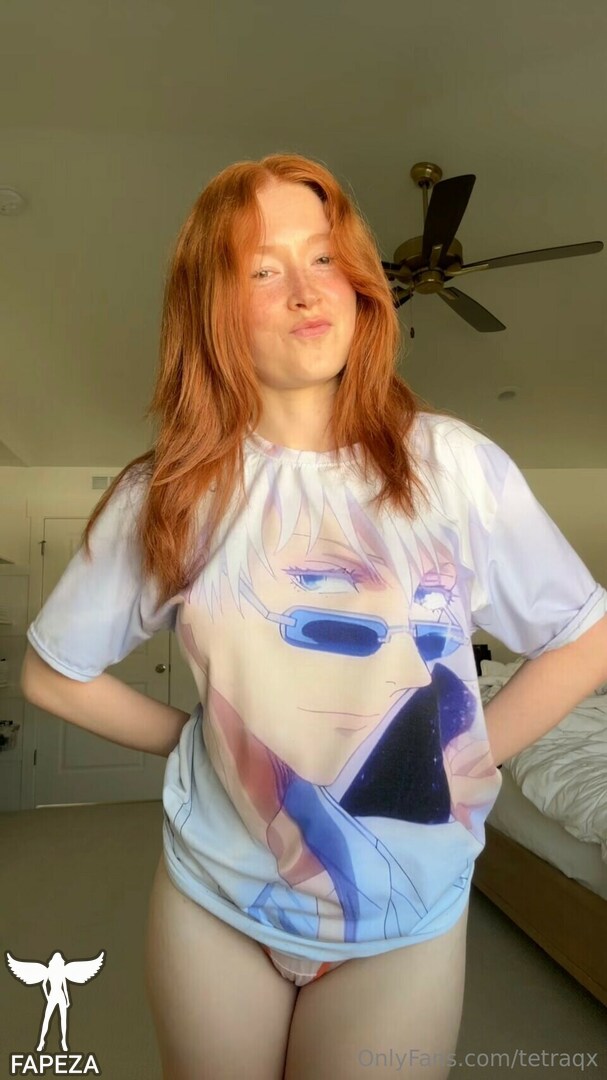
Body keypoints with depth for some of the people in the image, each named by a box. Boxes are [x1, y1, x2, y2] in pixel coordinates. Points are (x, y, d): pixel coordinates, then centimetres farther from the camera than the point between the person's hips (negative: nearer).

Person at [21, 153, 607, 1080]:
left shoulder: (454, 465, -14)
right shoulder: (166, 494, -11)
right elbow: (55, 674, 1)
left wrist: (468, 763, -6)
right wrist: (192, 741, -1)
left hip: (409, 913, 0)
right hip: (212, 899, 2)